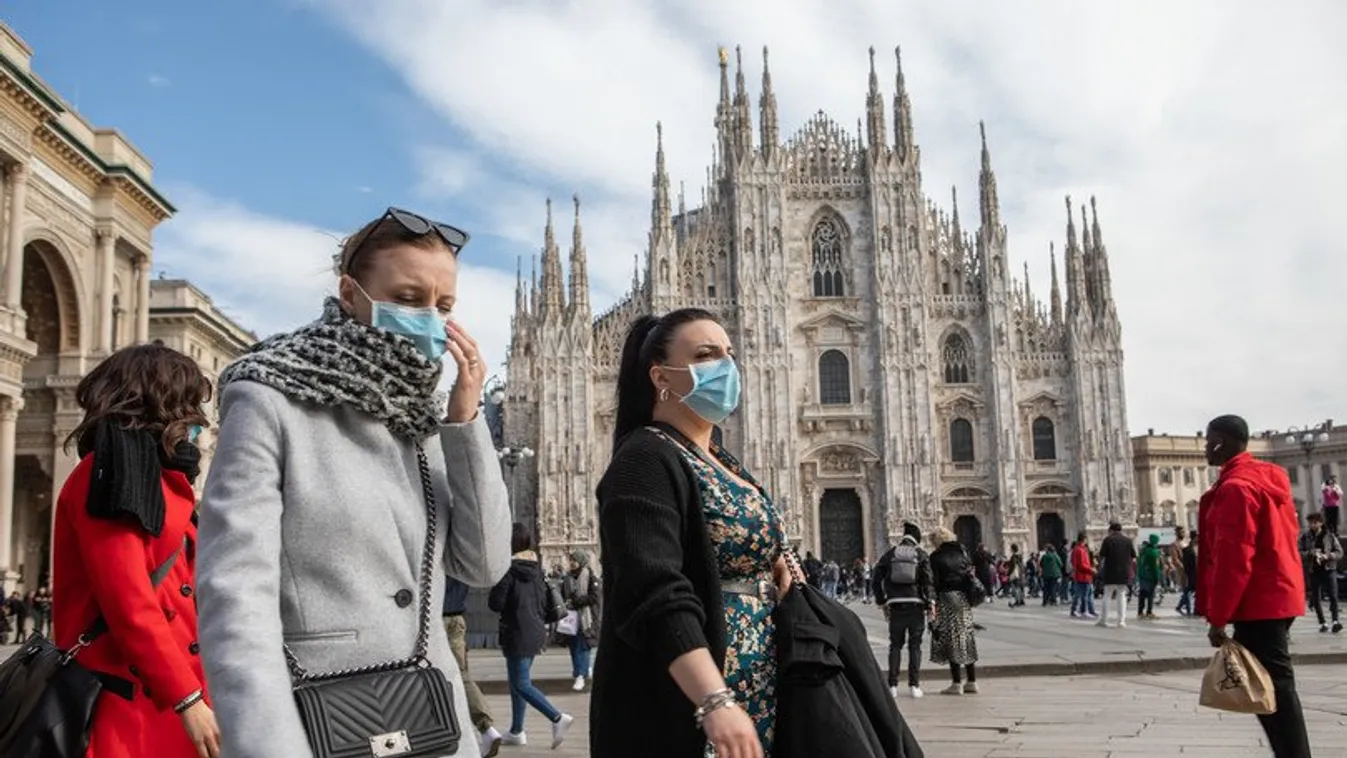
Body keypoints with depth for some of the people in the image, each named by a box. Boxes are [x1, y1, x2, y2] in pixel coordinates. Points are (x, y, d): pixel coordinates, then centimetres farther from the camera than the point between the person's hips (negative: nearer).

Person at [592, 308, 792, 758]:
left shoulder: (723, 465, 15)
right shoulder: (645, 459, -13)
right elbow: (658, 596, -25)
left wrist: (775, 571, 4)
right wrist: (715, 701, -33)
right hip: (683, 712, -9)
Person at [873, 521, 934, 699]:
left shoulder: (889, 554, 8)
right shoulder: (921, 554, 2)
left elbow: (876, 580, 6)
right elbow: (928, 580, -8)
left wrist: (883, 601, 12)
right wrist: (930, 602, -5)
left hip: (895, 605, 1)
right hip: (916, 604, -1)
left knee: (895, 645, 8)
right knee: (915, 645, 5)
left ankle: (893, 685, 4)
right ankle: (914, 685, 2)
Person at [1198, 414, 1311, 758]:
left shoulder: (1235, 487, -17)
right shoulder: (1267, 478, 14)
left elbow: (1233, 559, -21)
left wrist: (1217, 617, -18)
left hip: (1258, 603, -10)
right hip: (1276, 596, 10)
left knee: (1273, 688, -8)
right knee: (1273, 686, 14)